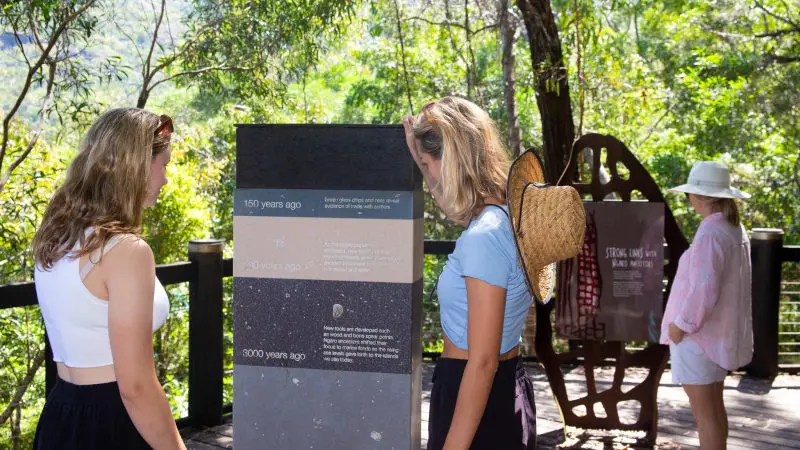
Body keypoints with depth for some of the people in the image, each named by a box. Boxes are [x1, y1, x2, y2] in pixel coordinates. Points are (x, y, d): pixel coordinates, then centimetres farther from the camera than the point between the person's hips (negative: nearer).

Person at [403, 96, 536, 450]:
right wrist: (420, 159, 22)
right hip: (508, 392, 9)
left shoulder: (484, 237, -25)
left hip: (480, 404, -9)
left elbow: (482, 363, -26)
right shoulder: (510, 215, 2)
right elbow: (458, 210, 30)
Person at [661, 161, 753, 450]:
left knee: (704, 412, -1)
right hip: (719, 331, 9)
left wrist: (681, 325, -16)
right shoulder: (735, 230, 6)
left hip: (698, 334, -9)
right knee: (714, 406, 19)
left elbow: (703, 288, -27)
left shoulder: (710, 234, -23)